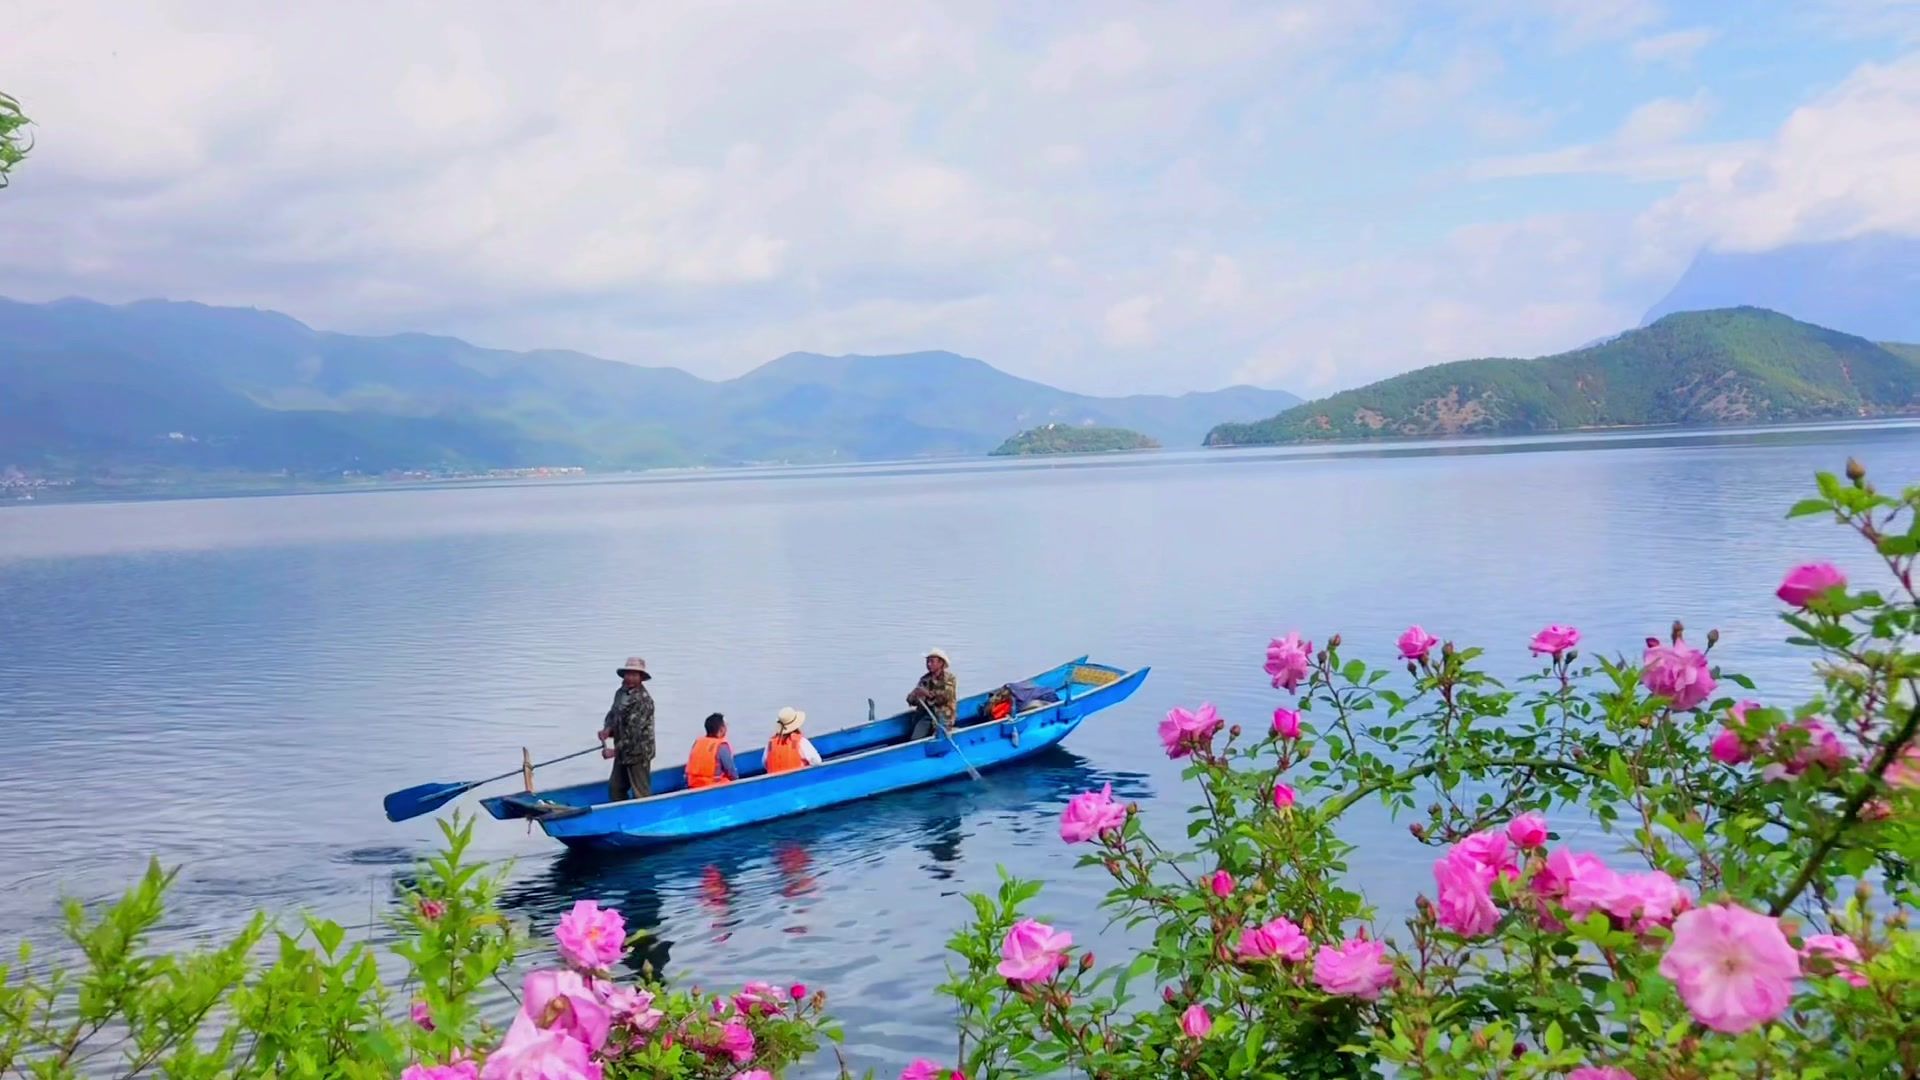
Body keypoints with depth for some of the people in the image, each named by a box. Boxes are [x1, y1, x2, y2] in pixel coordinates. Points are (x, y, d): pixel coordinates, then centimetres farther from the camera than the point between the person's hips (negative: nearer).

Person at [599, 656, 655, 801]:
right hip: (623, 752, 9)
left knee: (640, 793, -2)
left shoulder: (643, 699, -20)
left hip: (638, 753, -9)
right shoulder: (621, 693, 8)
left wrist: (615, 750, -19)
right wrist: (607, 729, -4)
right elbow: (612, 714, 18)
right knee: (615, 788, 16)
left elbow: (634, 732, -23)